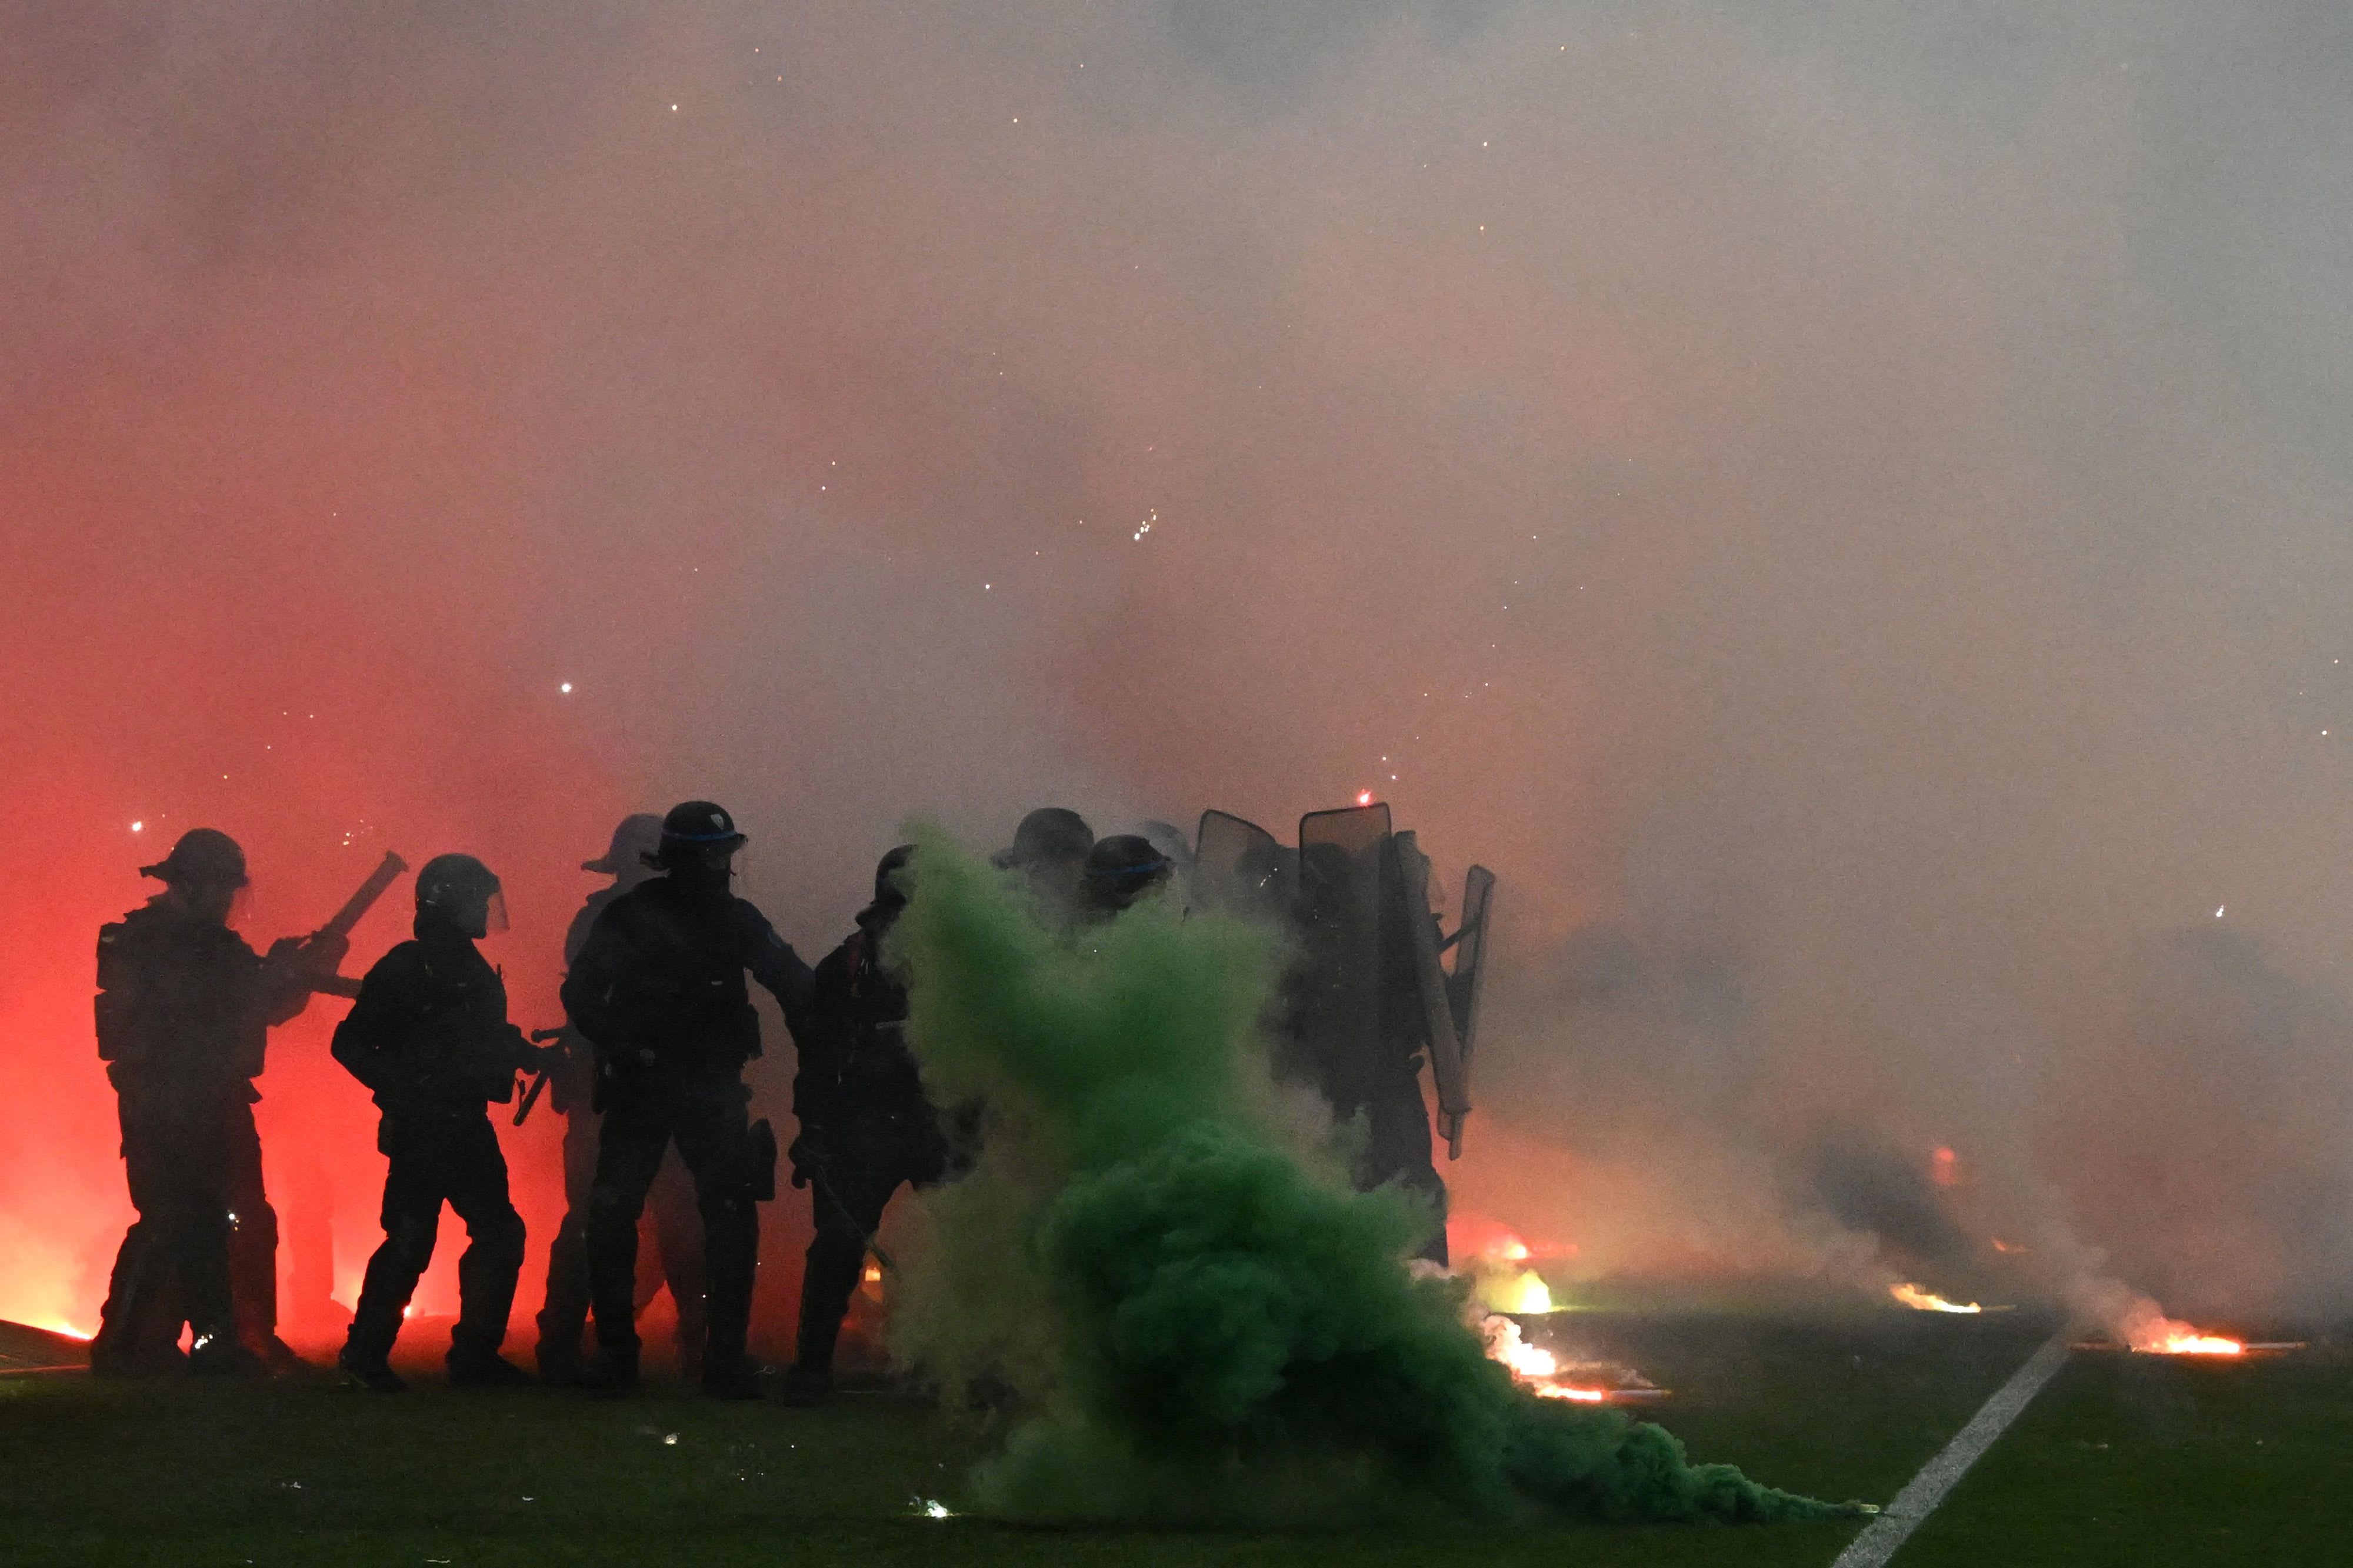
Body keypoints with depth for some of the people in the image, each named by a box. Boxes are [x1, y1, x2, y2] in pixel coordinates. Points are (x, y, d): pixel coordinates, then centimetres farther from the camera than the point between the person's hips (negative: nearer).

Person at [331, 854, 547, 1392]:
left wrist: (526, 1054, 6)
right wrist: (399, 1088, -17)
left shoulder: (476, 973, 16)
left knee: (499, 1233, 5)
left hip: (467, 1126, 8)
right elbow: (350, 1044, -9)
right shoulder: (405, 970, -8)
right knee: (410, 1241, -10)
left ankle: (475, 1354, 12)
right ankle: (364, 1353, 1)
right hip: (420, 1128, -8)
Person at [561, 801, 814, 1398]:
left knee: (733, 1215, -8)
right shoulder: (630, 918, -3)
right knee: (611, 1214, -6)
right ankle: (613, 1353, 7)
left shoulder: (736, 919, 6)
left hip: (712, 1090, 2)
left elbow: (796, 989, 7)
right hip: (638, 1087, -2)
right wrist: (621, 1045, -22)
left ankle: (726, 1356, -1)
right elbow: (580, 993, -7)